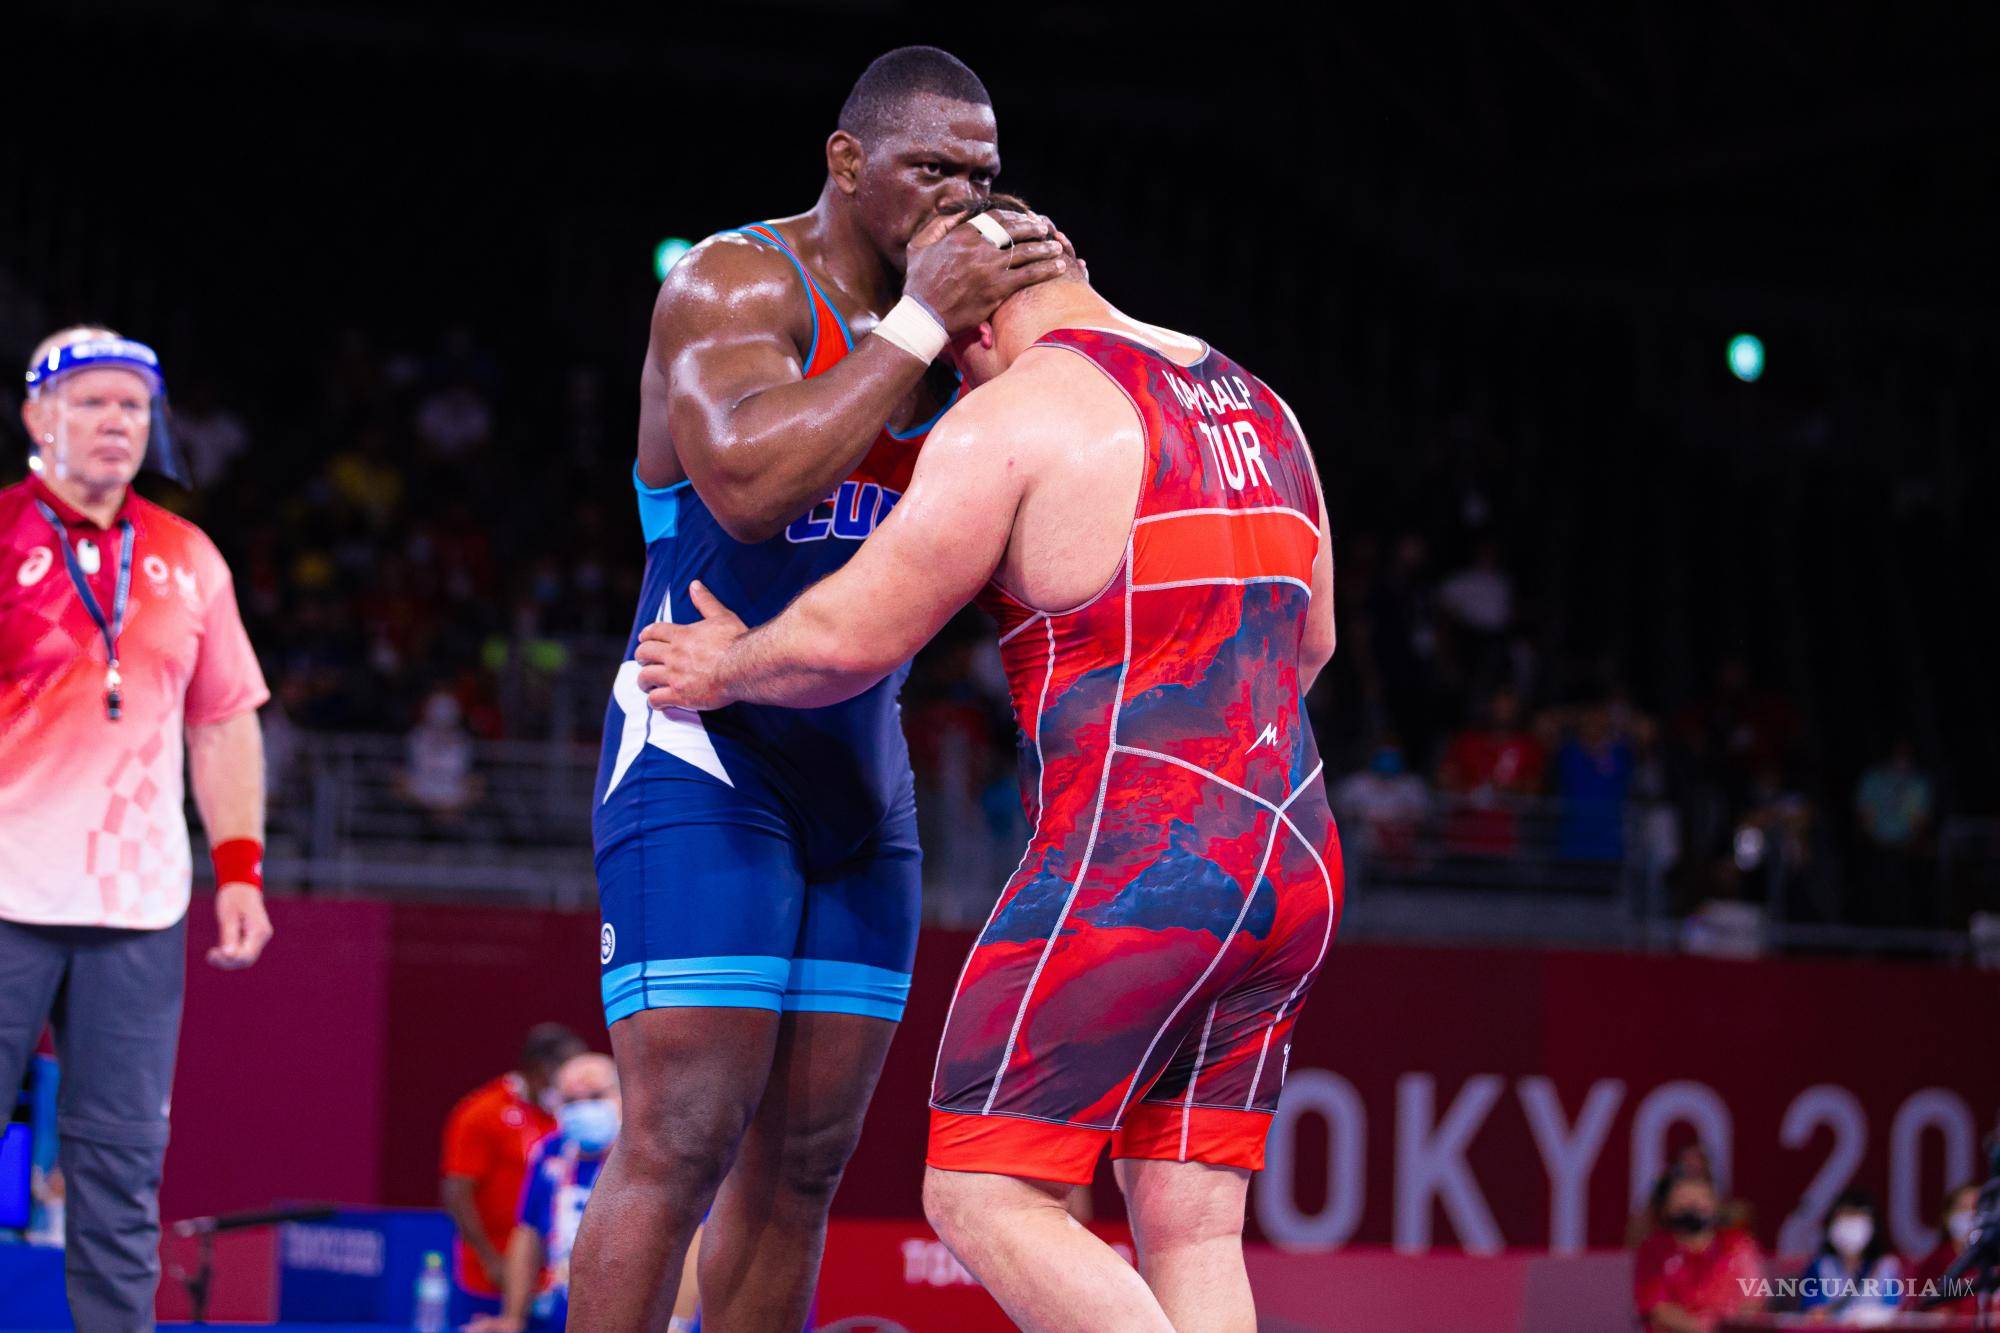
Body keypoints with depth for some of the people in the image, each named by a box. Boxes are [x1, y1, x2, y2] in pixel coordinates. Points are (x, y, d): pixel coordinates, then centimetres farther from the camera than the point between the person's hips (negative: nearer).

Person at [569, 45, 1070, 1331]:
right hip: (703, 757, -7)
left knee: (802, 1165, 7)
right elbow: (751, 485, -28)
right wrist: (919, 326, -24)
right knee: (680, 1147, -13)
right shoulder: (736, 283, -11)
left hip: (859, 774, 7)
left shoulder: (950, 315, 10)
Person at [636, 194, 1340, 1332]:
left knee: (983, 1199, -4)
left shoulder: (1011, 417, -5)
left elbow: (849, 637, -5)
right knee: (1190, 1230, 7)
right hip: (1297, 864, 8)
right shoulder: (1259, 409, 18)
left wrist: (729, 667, 15)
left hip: (1133, 857, -8)